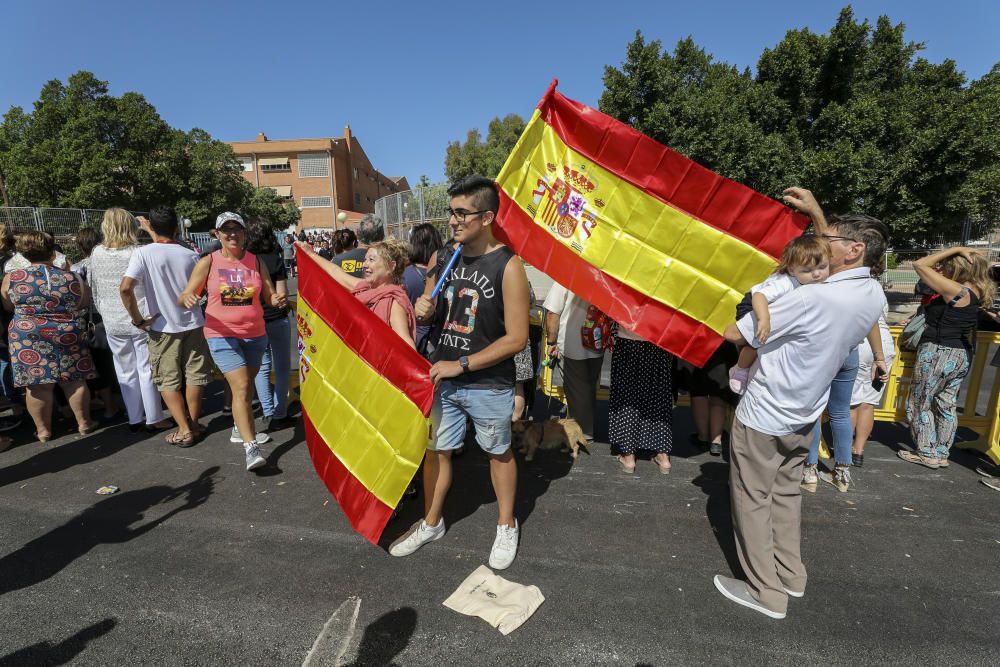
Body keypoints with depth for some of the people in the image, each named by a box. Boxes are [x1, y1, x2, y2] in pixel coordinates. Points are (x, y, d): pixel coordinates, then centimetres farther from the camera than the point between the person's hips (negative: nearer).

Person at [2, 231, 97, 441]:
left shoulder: (11, 279, -2)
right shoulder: (72, 279, -4)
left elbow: (8, 307, 11)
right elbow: (85, 305, 8)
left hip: (28, 338, 0)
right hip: (67, 336, 0)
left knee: (38, 384, 6)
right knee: (74, 381, 8)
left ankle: (43, 430, 15)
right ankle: (84, 423, 15)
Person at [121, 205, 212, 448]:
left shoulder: (143, 253, -13)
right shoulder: (190, 255, -5)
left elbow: (125, 288, -24)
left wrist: (138, 320, -11)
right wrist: (152, 232, 25)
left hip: (163, 328, -2)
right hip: (192, 324, 2)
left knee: (168, 381, 9)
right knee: (194, 376, 14)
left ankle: (184, 430, 8)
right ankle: (194, 423, 24)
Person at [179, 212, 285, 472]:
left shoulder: (256, 262, 3)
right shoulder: (207, 263, -2)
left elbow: (270, 296, 3)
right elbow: (185, 297, -2)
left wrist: (278, 300, -20)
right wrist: (188, 299, -25)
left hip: (255, 334, 4)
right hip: (222, 335, -3)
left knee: (246, 385, 17)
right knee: (241, 387, -14)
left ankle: (241, 430, 38)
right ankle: (250, 448, -13)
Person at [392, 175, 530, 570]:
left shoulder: (508, 266, -16)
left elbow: (516, 337, -18)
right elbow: (429, 311, 15)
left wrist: (462, 364, -17)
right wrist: (423, 309, -10)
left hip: (488, 385, -5)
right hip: (442, 376, 5)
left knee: (499, 452, 14)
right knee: (436, 449, 15)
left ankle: (506, 527, 37)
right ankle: (431, 523, 38)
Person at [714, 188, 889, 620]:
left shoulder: (811, 298, -28)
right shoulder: (874, 296, -2)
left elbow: (735, 335, -23)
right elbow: (838, 263, 20)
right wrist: (817, 213, 14)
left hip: (763, 419, -8)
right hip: (803, 420, 8)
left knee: (753, 500, 7)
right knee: (786, 493, 22)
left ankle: (767, 593, 20)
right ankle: (791, 576, 36)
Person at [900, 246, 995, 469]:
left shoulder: (955, 290, -19)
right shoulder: (976, 292, 5)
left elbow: (920, 265, -18)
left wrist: (955, 249, -12)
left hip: (938, 353, -8)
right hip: (962, 356, 8)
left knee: (919, 404, 6)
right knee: (946, 404, 16)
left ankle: (928, 454, 13)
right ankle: (942, 454, 24)